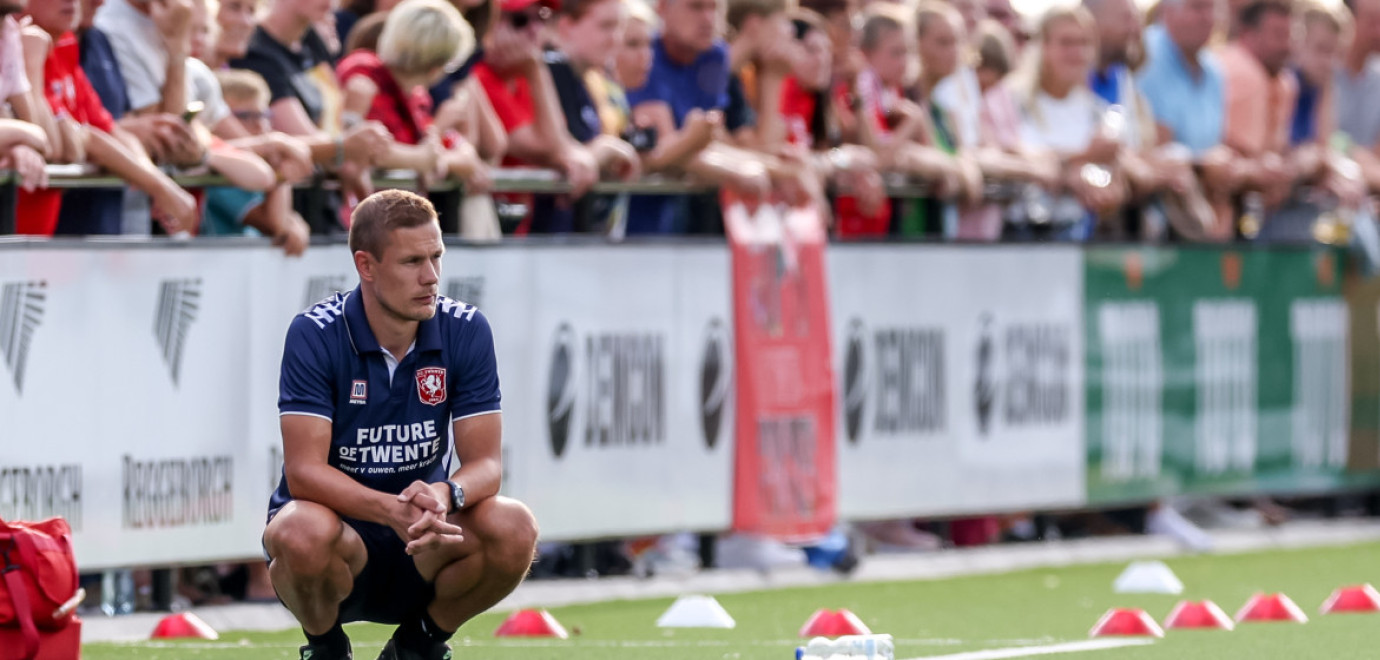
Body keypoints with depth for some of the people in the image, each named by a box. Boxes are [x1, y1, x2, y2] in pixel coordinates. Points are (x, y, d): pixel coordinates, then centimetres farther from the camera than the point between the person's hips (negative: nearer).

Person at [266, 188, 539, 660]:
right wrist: (392, 510, -40)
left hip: (422, 550, 3)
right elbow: (304, 470, -22)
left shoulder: (466, 331, -7)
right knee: (302, 532, -38)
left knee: (514, 529, -27)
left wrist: (444, 496, -35)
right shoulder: (314, 334, -15)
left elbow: (485, 462, -10)